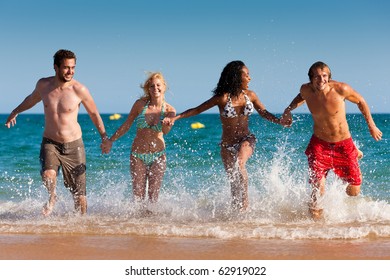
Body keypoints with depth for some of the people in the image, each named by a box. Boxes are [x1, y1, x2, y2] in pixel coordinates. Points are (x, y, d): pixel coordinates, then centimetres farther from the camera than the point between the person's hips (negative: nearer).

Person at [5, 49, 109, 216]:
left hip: (73, 145, -1)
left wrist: (104, 137, 3)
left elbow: (94, 113, 3)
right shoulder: (43, 85, -4)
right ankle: (52, 197, 6)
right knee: (48, 176, -26)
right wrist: (16, 112, 34)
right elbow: (32, 98, 20)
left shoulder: (79, 89, -12)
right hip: (50, 142, 1)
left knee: (79, 193, 0)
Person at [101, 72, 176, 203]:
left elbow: (166, 131, -23)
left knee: (154, 195, -1)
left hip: (158, 156, 0)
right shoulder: (140, 104, -4)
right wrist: (110, 140, 6)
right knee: (138, 195, -1)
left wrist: (167, 124, -46)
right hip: (138, 155, 0)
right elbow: (126, 125, 6)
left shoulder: (168, 110, -6)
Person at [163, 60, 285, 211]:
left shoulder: (250, 95, 2)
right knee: (233, 182, 3)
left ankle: (245, 199, -18)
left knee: (239, 163, -31)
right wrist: (175, 118, -16)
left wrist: (280, 121, -7)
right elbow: (197, 110, -7)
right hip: (227, 145, 0)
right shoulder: (222, 98, -9)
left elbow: (264, 113, 12)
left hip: (246, 140, 0)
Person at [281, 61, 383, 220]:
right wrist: (288, 110, -1)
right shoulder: (306, 90, -12)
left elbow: (360, 101, -1)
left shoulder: (341, 89, -20)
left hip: (343, 144, 0)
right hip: (319, 144, 0)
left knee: (354, 191, 7)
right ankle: (314, 212, 17)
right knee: (318, 188, -18)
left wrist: (371, 126, 3)